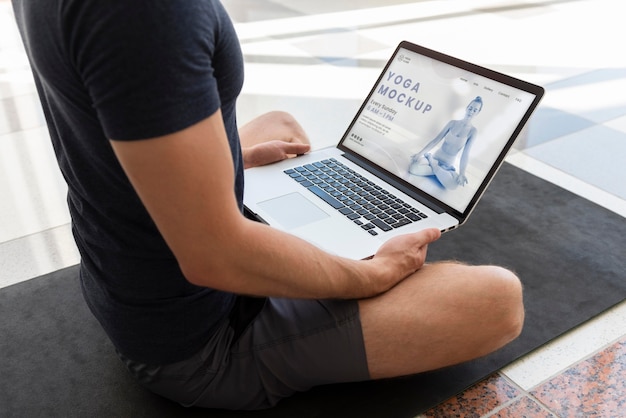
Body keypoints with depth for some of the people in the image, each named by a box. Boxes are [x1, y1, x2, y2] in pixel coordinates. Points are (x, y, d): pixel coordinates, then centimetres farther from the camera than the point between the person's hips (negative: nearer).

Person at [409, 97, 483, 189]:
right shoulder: (453, 123, 1)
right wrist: (420, 153, -9)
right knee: (413, 168, -30)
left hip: (448, 165, 0)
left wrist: (462, 174, -23)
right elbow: (436, 140, 1)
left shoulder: (473, 131, -6)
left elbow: (465, 154, -11)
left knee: (453, 185, -34)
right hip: (436, 157, 0)